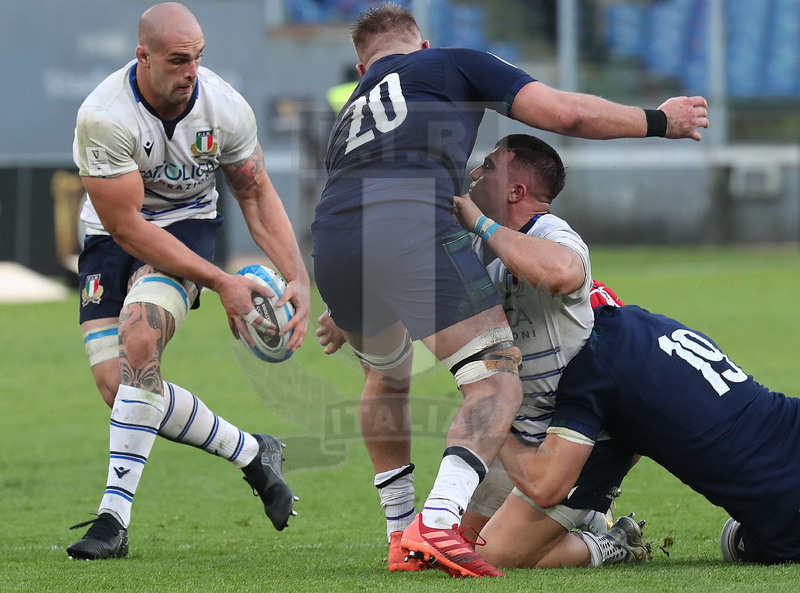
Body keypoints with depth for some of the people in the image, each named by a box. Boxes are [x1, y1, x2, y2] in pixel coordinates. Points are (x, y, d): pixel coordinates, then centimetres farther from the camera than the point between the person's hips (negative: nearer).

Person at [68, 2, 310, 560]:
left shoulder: (226, 107, -16)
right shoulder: (104, 117, -28)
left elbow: (256, 193, 0)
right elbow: (125, 225, -25)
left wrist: (298, 278, -11)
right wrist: (221, 282, -26)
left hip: (186, 224, 0)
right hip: (113, 237, 0)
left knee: (139, 335, -29)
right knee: (119, 386, -14)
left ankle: (114, 518, -26)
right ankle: (254, 455, 8)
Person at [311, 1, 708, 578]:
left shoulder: (351, 112, 38)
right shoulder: (452, 64, 22)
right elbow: (566, 113, 14)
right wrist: (658, 120, 27)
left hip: (331, 248, 6)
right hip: (410, 228, -6)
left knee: (387, 378, 33)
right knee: (497, 380, -2)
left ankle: (402, 533, 31)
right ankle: (437, 523, -23)